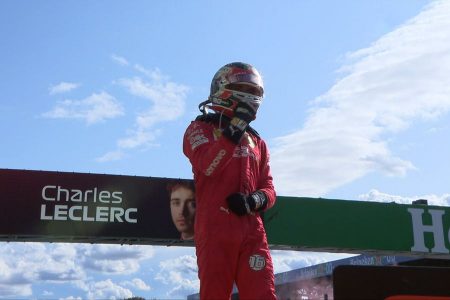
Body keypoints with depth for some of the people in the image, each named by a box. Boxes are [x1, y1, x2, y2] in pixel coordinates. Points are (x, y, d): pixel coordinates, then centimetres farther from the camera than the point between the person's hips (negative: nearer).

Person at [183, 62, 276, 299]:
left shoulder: (257, 142, 25)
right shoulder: (201, 128, 9)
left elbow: (268, 189, 18)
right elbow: (207, 165, -12)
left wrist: (255, 200, -4)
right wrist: (236, 128, -14)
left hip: (252, 229, 4)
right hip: (215, 228, -4)